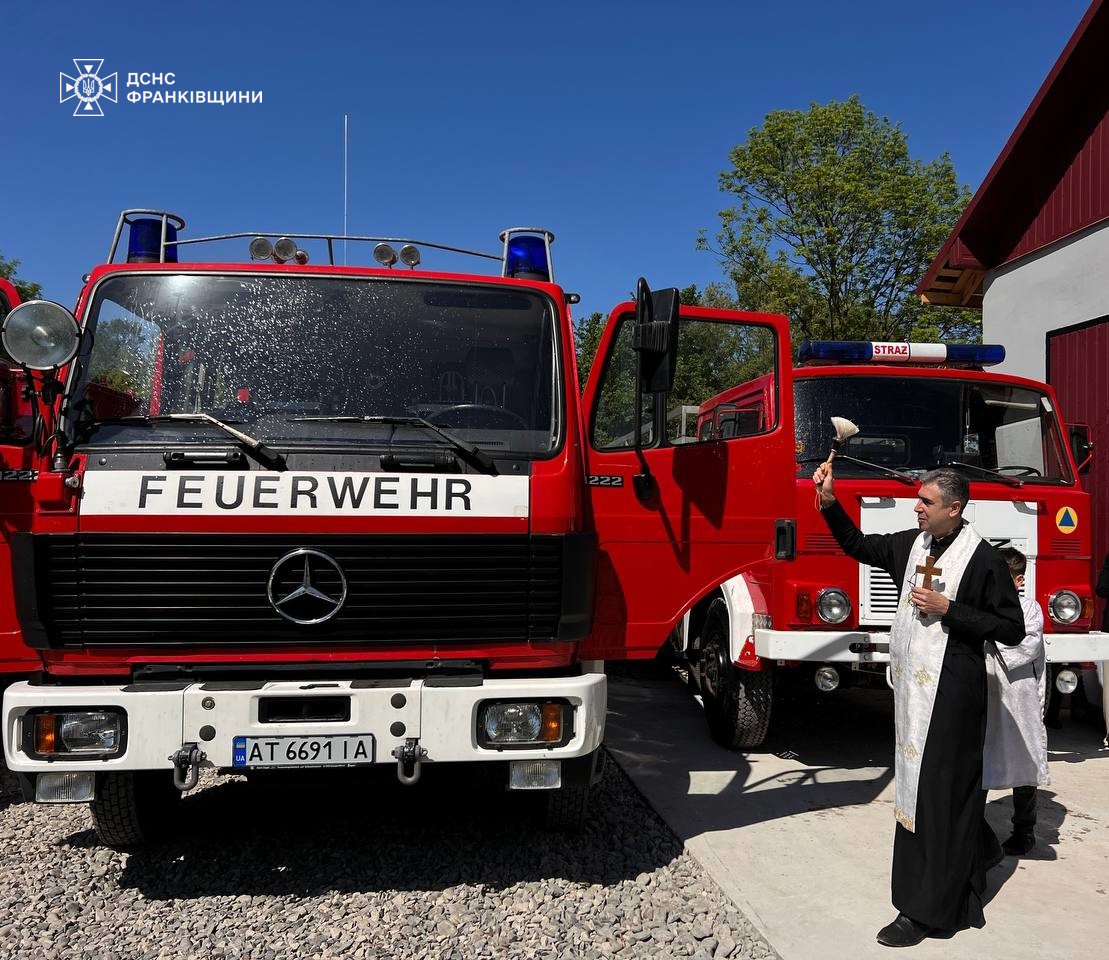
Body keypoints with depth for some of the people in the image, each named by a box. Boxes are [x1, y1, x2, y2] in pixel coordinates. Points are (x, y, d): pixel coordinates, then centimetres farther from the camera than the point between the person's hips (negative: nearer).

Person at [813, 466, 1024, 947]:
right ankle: (974, 854, 44)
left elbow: (1012, 629, -11)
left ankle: (927, 909, 8)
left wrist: (948, 608, -18)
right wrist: (830, 504, 8)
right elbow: (858, 545, 20)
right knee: (917, 781, 18)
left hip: (952, 689, -7)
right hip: (911, 683, 7)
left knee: (939, 789, -2)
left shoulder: (983, 558, -12)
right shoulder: (913, 544, 7)